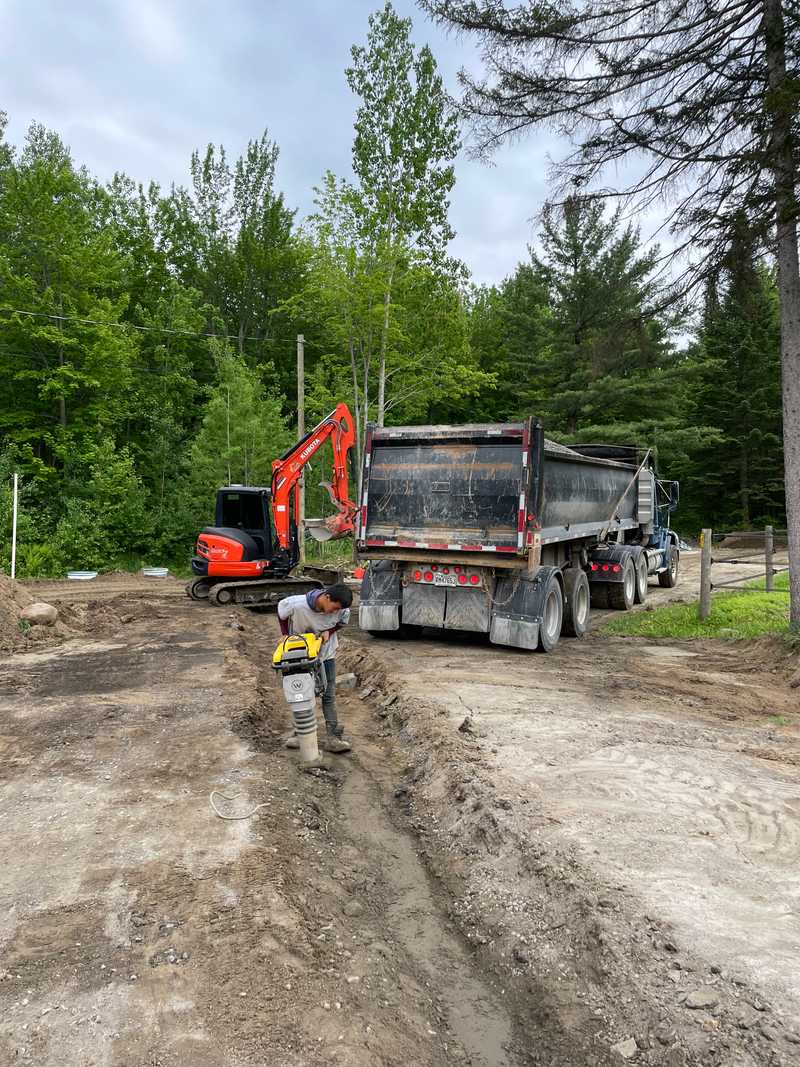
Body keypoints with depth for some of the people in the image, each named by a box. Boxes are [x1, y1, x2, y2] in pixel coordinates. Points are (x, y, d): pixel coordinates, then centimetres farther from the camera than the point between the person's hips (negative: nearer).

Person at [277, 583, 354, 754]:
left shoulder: (342, 609, -24)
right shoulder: (297, 605, -31)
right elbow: (281, 612, -9)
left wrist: (329, 632, -18)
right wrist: (285, 635, -11)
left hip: (326, 653, 1)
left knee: (329, 696, -1)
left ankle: (332, 738, -1)